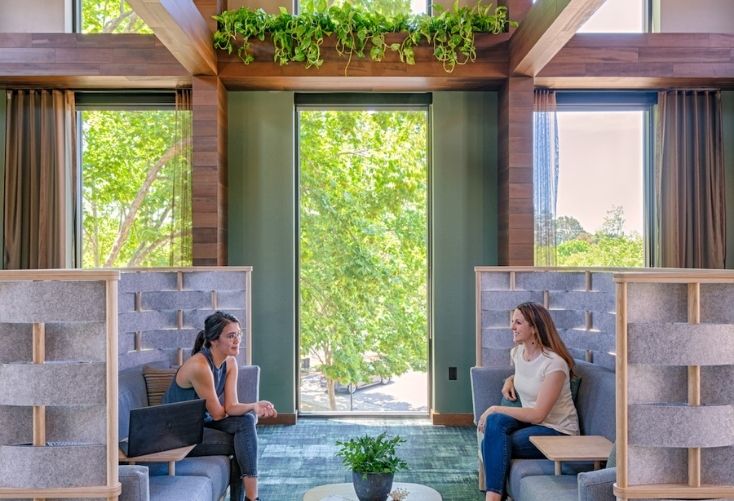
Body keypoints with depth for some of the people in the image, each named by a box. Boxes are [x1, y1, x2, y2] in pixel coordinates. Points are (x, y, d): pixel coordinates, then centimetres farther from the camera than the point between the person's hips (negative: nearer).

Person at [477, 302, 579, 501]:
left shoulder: (554, 363, -20)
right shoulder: (516, 352, 3)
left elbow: (538, 414, -22)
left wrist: (495, 409, -20)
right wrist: (510, 380, 8)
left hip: (557, 432, -7)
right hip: (530, 421, 7)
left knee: (493, 444, -26)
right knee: (495, 421, -26)